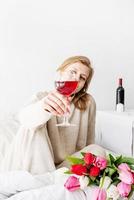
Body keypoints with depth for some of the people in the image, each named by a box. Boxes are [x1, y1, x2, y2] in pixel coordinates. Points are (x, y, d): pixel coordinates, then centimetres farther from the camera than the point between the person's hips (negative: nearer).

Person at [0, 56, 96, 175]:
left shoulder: (88, 103, -6)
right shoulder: (42, 98, -11)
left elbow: (88, 144, 3)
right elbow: (25, 118, -36)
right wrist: (43, 107, -57)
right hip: (40, 166, -1)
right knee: (33, 126, -24)